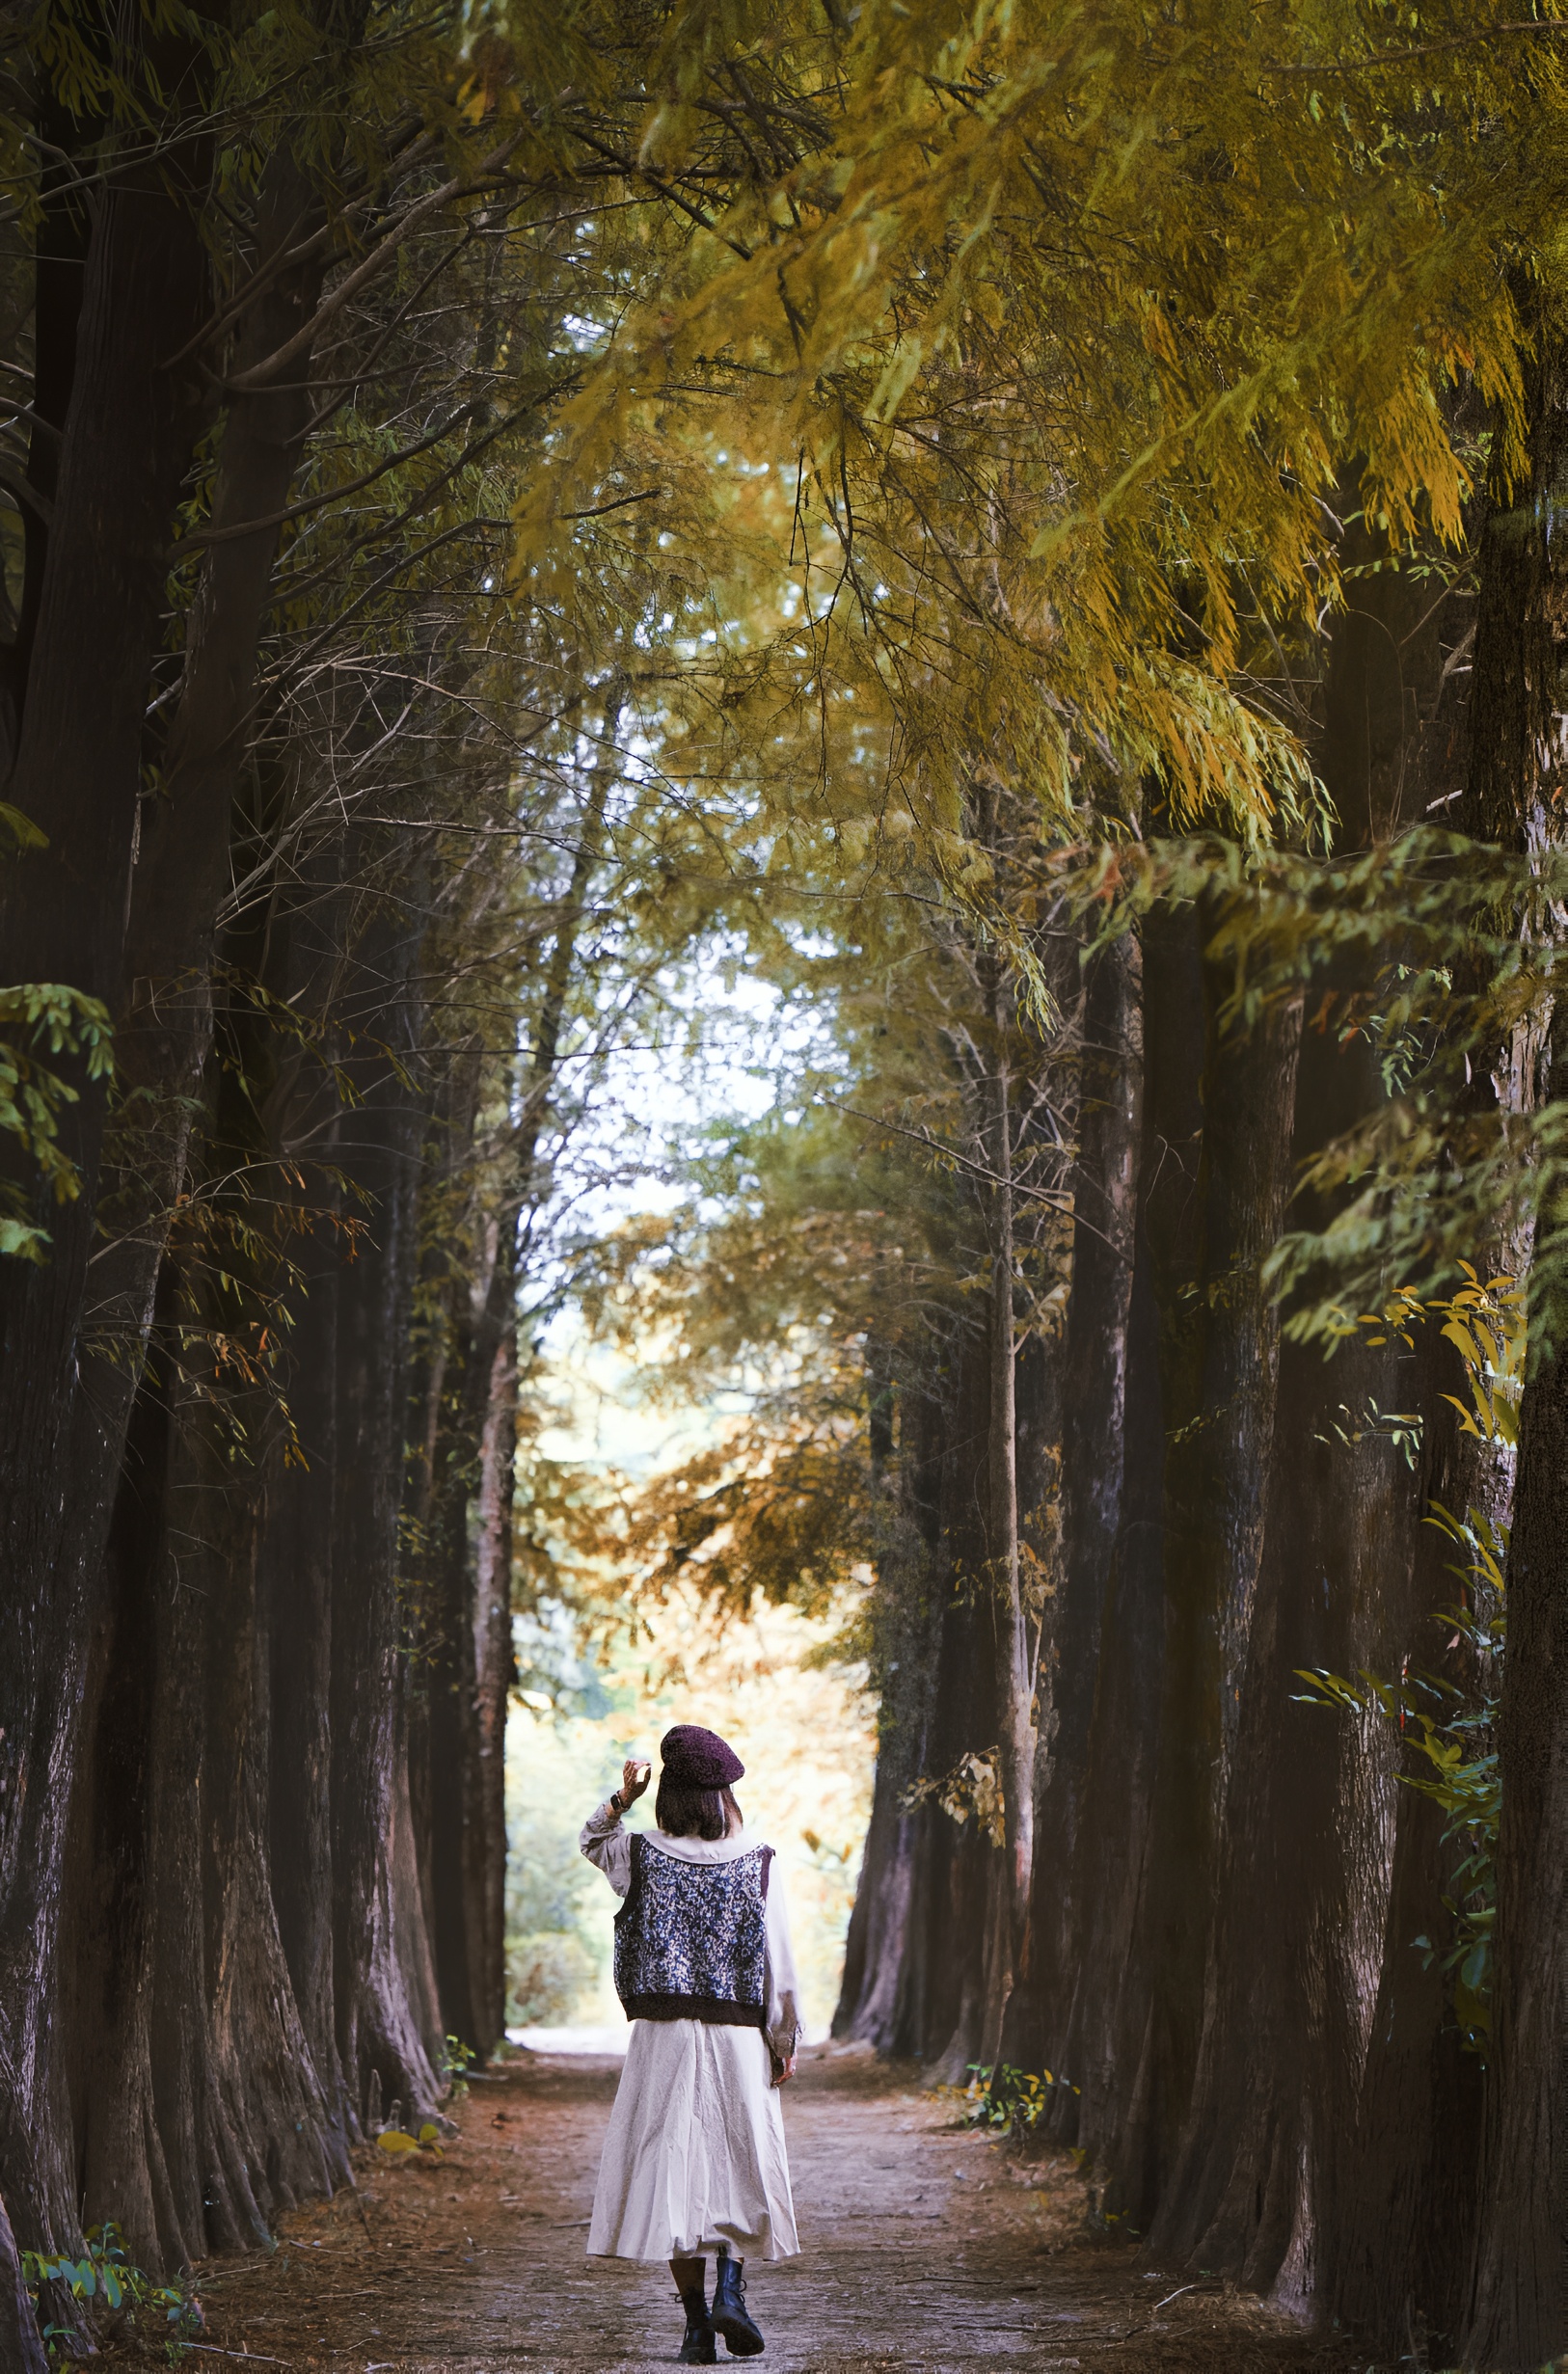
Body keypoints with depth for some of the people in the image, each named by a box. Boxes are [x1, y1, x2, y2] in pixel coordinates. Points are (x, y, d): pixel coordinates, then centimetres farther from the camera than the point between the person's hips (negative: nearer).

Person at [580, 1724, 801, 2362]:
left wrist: (620, 1799, 8)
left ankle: (697, 2322, 2)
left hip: (663, 2038, 0)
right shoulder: (758, 1863, -4)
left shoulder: (642, 1856, -2)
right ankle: (729, 2291, -7)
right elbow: (777, 1961, -4)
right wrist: (785, 2042, 4)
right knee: (738, 2167, 12)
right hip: (738, 2038, 0)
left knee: (672, 2169, 5)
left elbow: (591, 1841, 21)